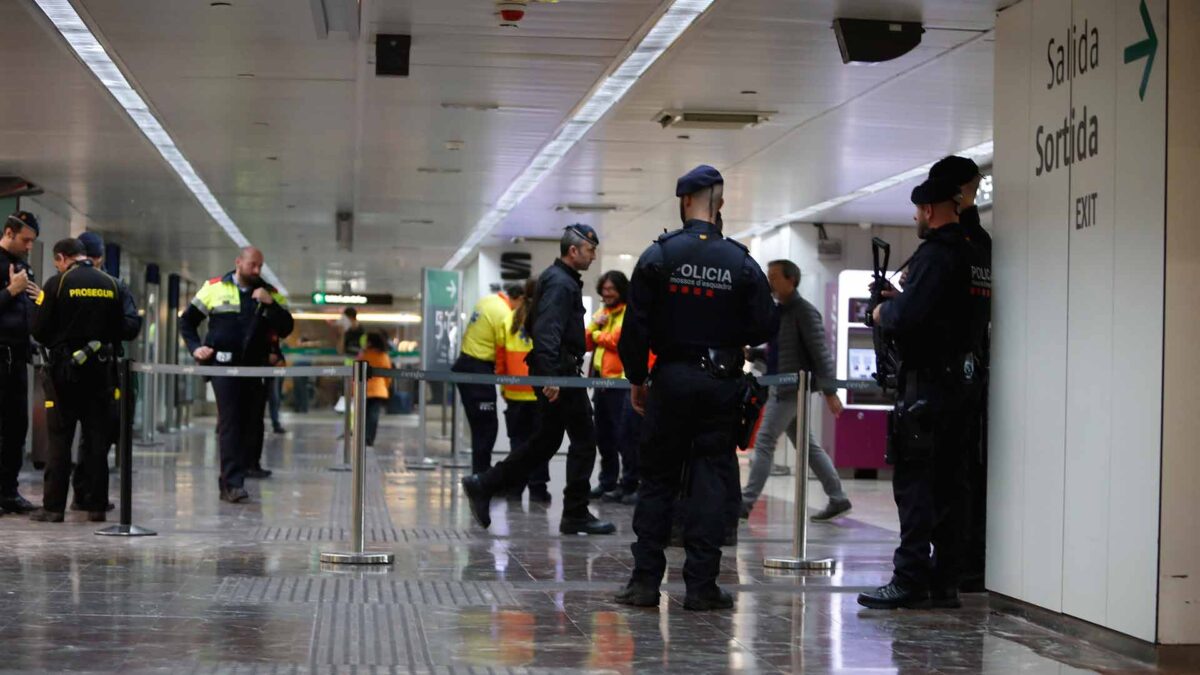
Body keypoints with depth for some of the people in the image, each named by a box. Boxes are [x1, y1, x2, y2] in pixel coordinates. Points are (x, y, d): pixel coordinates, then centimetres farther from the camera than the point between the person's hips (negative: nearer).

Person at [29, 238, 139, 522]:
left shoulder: (57, 284, -7)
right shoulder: (111, 285, 4)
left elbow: (39, 330, -8)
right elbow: (121, 330, 4)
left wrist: (54, 345, 12)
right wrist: (138, 320, 24)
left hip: (65, 371, -3)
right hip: (101, 371, 3)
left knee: (59, 439, 3)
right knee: (97, 439, 9)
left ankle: (53, 506, 1)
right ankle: (96, 505, 10)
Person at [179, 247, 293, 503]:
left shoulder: (270, 294, 11)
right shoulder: (215, 288, 6)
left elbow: (285, 329, 2)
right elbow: (187, 320, 12)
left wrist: (270, 304, -11)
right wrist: (195, 347, -3)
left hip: (255, 367, 3)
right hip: (223, 365, -3)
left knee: (251, 422, 6)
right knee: (230, 423, -10)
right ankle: (232, 482, -14)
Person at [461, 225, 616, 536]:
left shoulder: (559, 279, 18)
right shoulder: (560, 283, -14)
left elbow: (532, 324, 26)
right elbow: (547, 331, -25)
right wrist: (550, 375, -31)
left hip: (554, 375, 10)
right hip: (560, 375, -10)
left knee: (545, 442, 13)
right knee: (584, 440, -3)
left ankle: (483, 486, 11)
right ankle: (575, 514, 3)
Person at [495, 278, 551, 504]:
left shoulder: (510, 320, 4)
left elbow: (501, 354, 7)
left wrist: (502, 383, 17)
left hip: (514, 392, 3)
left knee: (518, 440, 11)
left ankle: (515, 488, 11)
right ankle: (537, 489, 3)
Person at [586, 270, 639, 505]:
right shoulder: (601, 313, 18)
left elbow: (615, 340, -19)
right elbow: (587, 344, 13)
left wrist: (596, 333, -2)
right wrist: (595, 325, -4)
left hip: (621, 382, -9)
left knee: (624, 436, -9)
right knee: (603, 436, 14)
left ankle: (629, 486, -7)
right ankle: (607, 482, 23)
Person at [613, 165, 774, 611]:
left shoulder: (658, 256, -3)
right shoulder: (742, 263, -1)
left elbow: (636, 325, -4)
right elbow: (764, 328, -1)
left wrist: (636, 379, 6)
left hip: (671, 379, 0)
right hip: (722, 384, 0)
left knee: (657, 478, 7)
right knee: (712, 480, 4)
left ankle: (645, 581, 6)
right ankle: (701, 585, 2)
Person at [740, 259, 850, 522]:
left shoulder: (804, 311, -10)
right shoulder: (777, 312, 15)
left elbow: (820, 353, -14)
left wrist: (830, 391, -17)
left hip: (793, 387, -9)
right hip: (781, 387, 9)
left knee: (764, 442, -9)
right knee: (806, 444, 11)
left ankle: (745, 502, -7)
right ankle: (838, 499, 15)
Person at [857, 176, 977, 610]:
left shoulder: (935, 254, -14)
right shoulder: (967, 253, 16)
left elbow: (908, 317, -22)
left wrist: (885, 312, -2)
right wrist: (900, 301, 15)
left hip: (927, 381, -10)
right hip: (959, 377, 10)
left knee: (914, 481, -8)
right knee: (949, 483, 10)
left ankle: (910, 581, -8)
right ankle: (944, 583, 14)